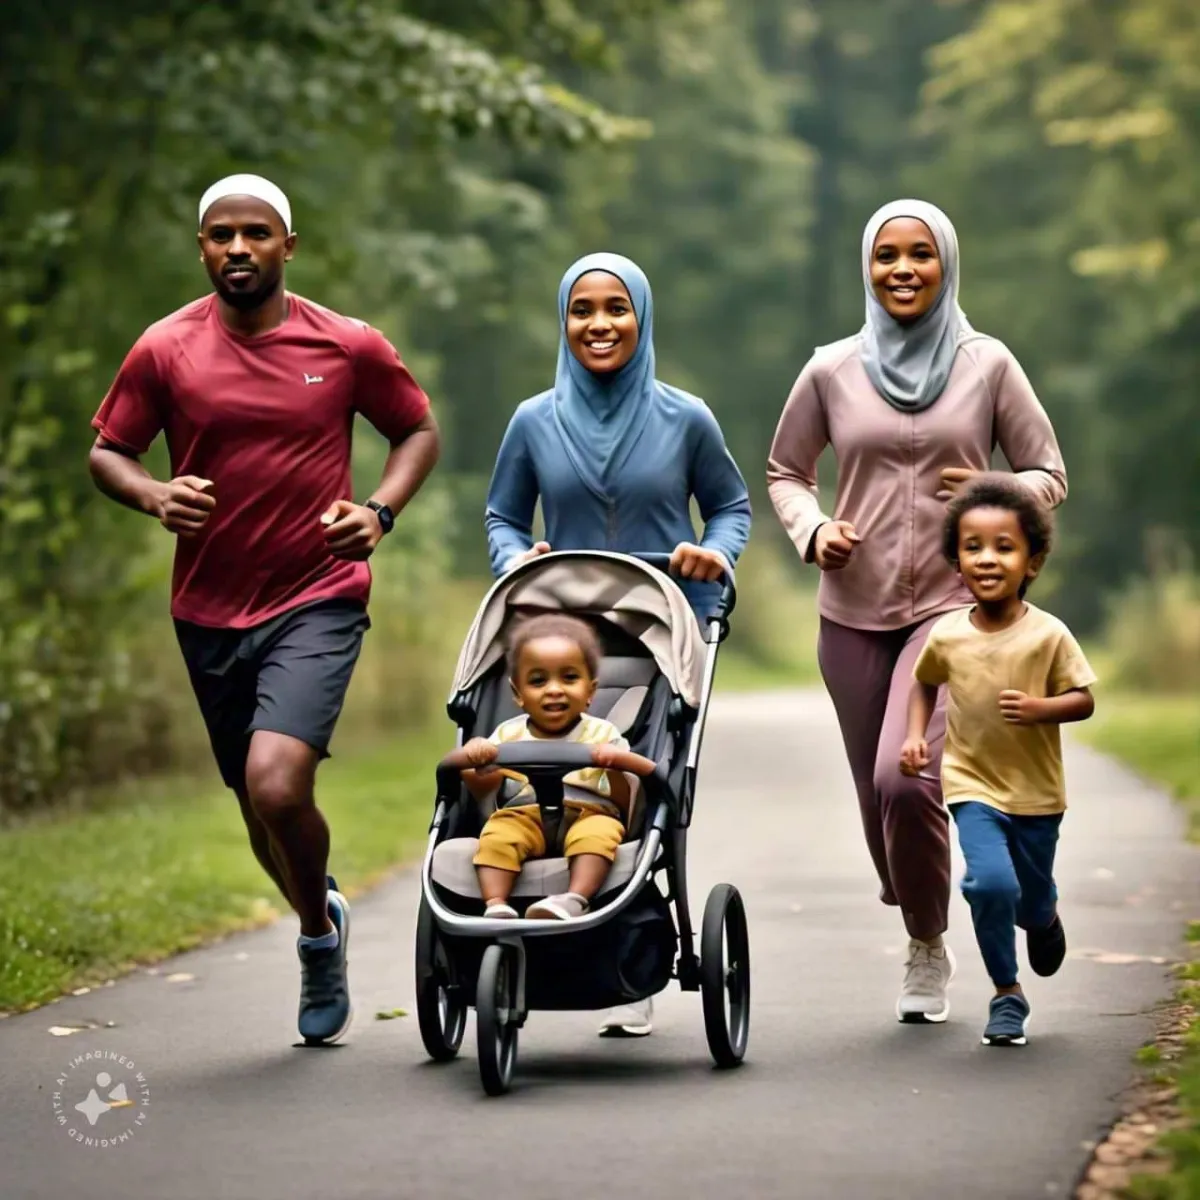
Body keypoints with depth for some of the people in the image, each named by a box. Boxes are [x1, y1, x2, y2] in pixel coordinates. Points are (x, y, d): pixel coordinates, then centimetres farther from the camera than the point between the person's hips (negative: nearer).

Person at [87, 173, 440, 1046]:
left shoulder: (349, 347, -3)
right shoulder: (164, 350, -1)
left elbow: (419, 430, 11)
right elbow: (106, 453, 7)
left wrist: (380, 512, -7)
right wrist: (152, 495, -15)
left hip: (318, 600, -3)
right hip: (209, 608, 3)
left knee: (277, 785, -23)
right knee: (259, 806, 14)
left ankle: (319, 931, 6)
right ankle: (325, 918, 44)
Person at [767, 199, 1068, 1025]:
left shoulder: (988, 366, 0)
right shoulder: (833, 371, 4)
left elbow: (1049, 475, 6)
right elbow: (785, 472, 16)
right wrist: (812, 530, -5)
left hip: (952, 606, -3)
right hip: (854, 615, 3)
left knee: (906, 776, -21)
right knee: (878, 795, 6)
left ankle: (928, 945, 2)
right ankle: (926, 944, 31)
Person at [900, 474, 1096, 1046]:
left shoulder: (1048, 634, -13)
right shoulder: (946, 635, -7)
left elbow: (1083, 699, -7)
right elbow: (924, 683, 14)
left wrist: (1040, 709, -25)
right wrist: (915, 736, 0)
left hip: (1037, 791, 0)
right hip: (973, 786, 0)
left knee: (1032, 899, 13)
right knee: (990, 882, -20)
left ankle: (1043, 919, 53)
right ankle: (1007, 994, -1)